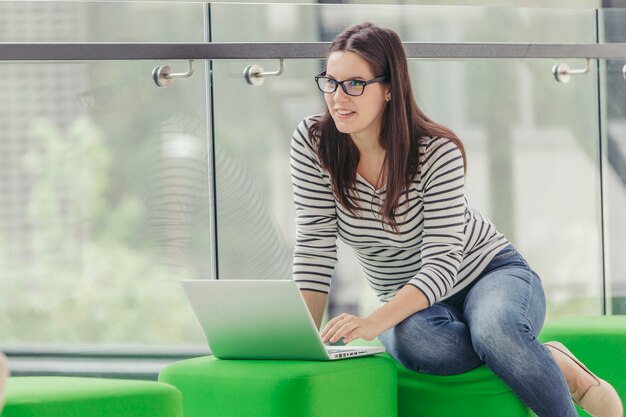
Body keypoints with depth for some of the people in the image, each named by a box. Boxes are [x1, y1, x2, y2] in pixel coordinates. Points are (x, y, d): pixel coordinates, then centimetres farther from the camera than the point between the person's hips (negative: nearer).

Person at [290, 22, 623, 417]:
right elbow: (315, 245, -11)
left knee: (494, 327, -40)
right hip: (410, 301, 3)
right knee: (412, 340, -37)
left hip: (490, 273, -3)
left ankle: (568, 375, -12)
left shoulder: (438, 153, -21)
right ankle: (545, 361, -19)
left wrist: (374, 322, -42)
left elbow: (442, 263, -26)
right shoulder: (313, 143, -12)